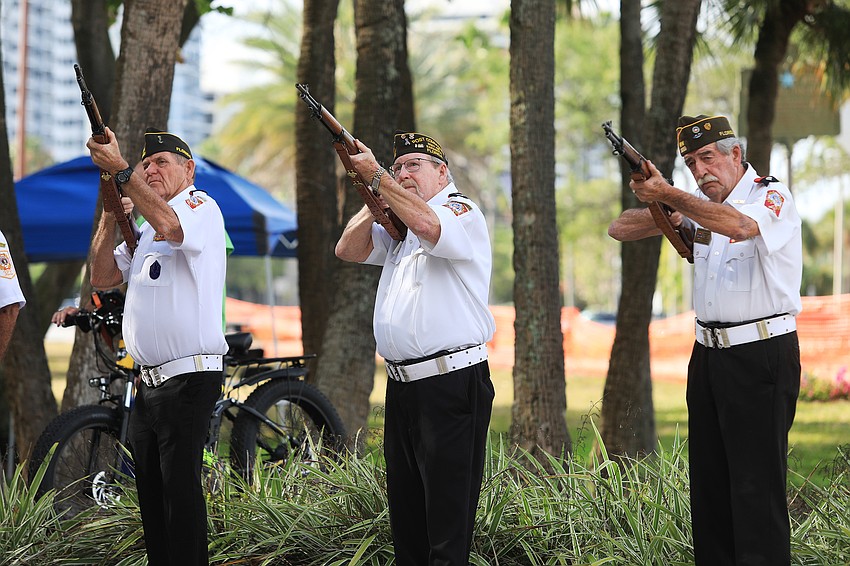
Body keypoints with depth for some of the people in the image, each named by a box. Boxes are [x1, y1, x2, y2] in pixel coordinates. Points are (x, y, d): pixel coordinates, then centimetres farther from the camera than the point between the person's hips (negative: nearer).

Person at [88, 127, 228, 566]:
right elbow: (103, 277, 15)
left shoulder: (201, 207, -4)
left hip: (189, 378, -9)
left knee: (180, 492, -12)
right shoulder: (145, 228, 22)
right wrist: (111, 211, 5)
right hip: (148, 382, 9)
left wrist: (119, 169, -27)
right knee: (151, 493, 11)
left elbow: (170, 225, -27)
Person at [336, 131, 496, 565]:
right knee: (406, 513, 11)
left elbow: (427, 224, -25)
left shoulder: (463, 213, -4)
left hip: (451, 385, -9)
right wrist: (376, 198, 4)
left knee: (447, 518, -11)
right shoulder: (397, 224, 22)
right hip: (402, 389, 9)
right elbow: (349, 250, 14)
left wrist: (375, 176, -19)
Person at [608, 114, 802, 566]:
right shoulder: (699, 206, 14)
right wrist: (666, 214, -8)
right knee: (708, 480, 10)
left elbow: (741, 225, -31)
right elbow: (620, 229, 13)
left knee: (757, 485, -10)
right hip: (708, 355, 8)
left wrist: (670, 196, -39)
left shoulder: (773, 197, -8)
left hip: (761, 357, -8)